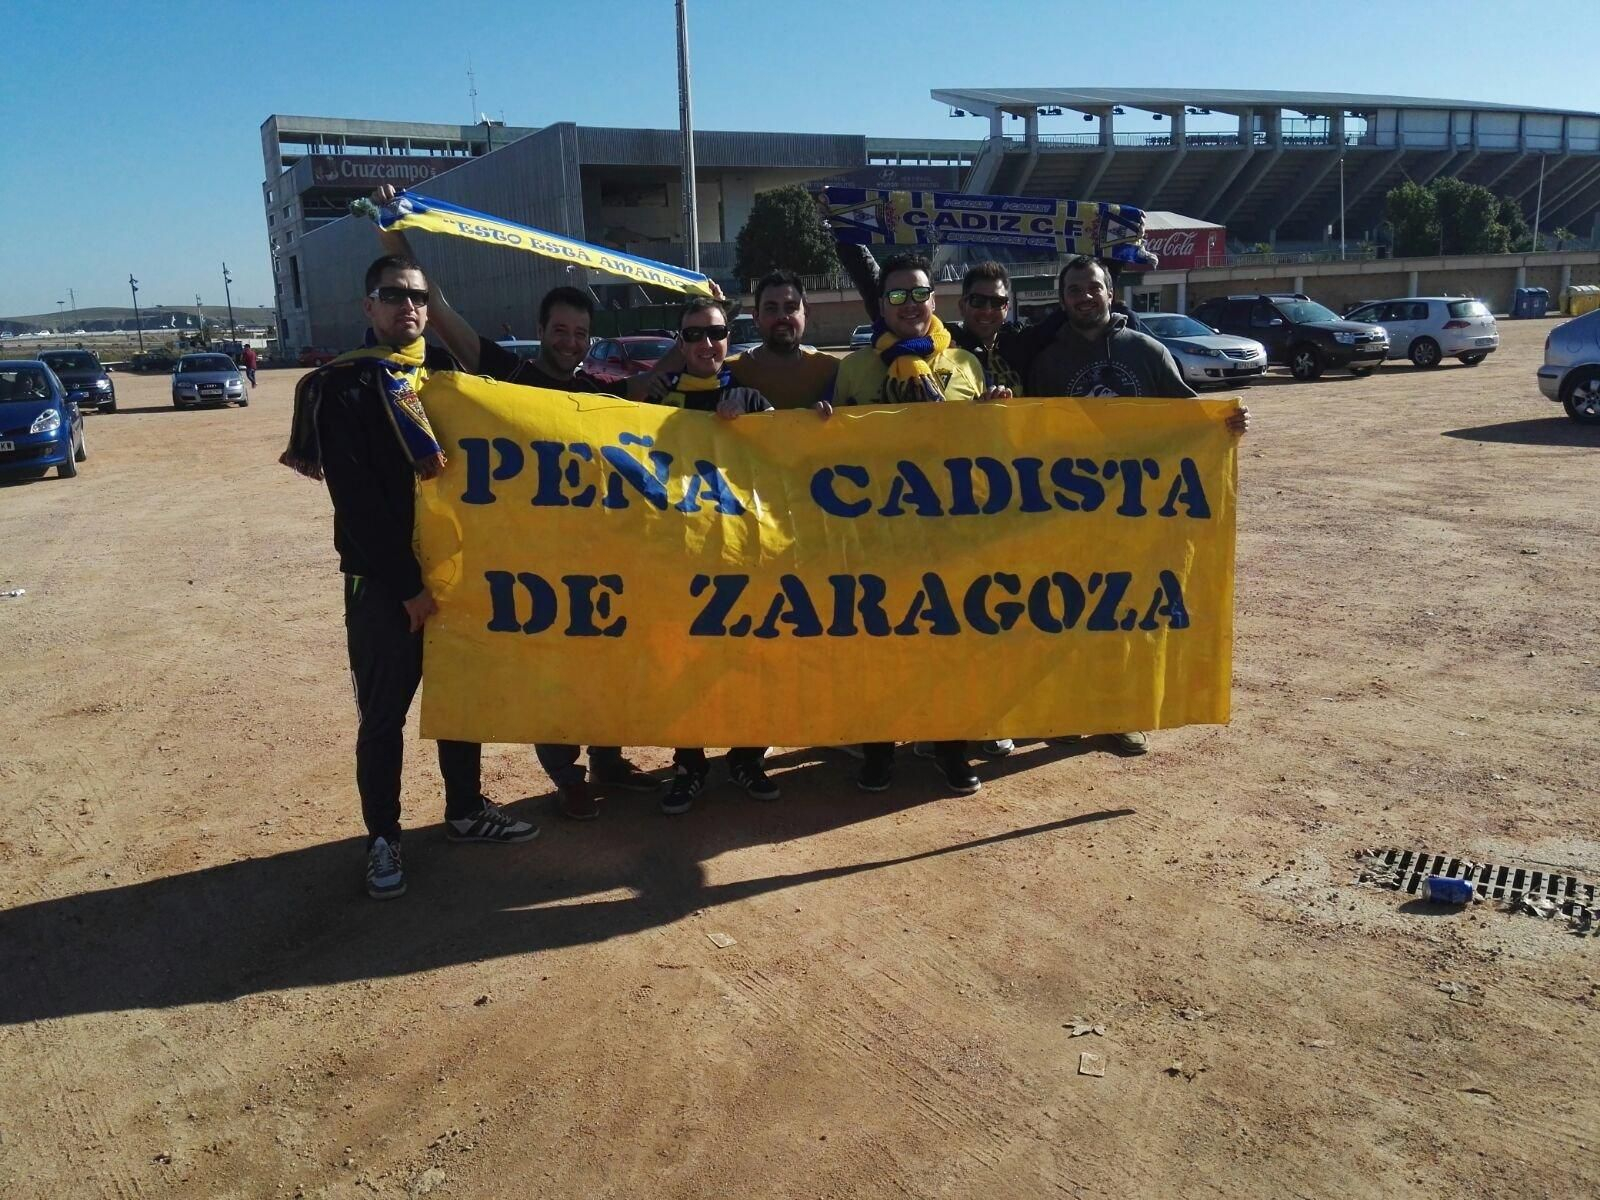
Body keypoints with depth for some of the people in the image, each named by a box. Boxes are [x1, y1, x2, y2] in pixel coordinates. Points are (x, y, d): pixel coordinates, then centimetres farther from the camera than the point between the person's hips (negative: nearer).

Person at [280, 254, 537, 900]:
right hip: (382, 580, -5)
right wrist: (407, 586, -15)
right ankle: (383, 838, 18)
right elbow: (357, 502, -12)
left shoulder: (445, 371, 9)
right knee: (383, 714, 4)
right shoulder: (340, 387, -7)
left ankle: (466, 810, 30)